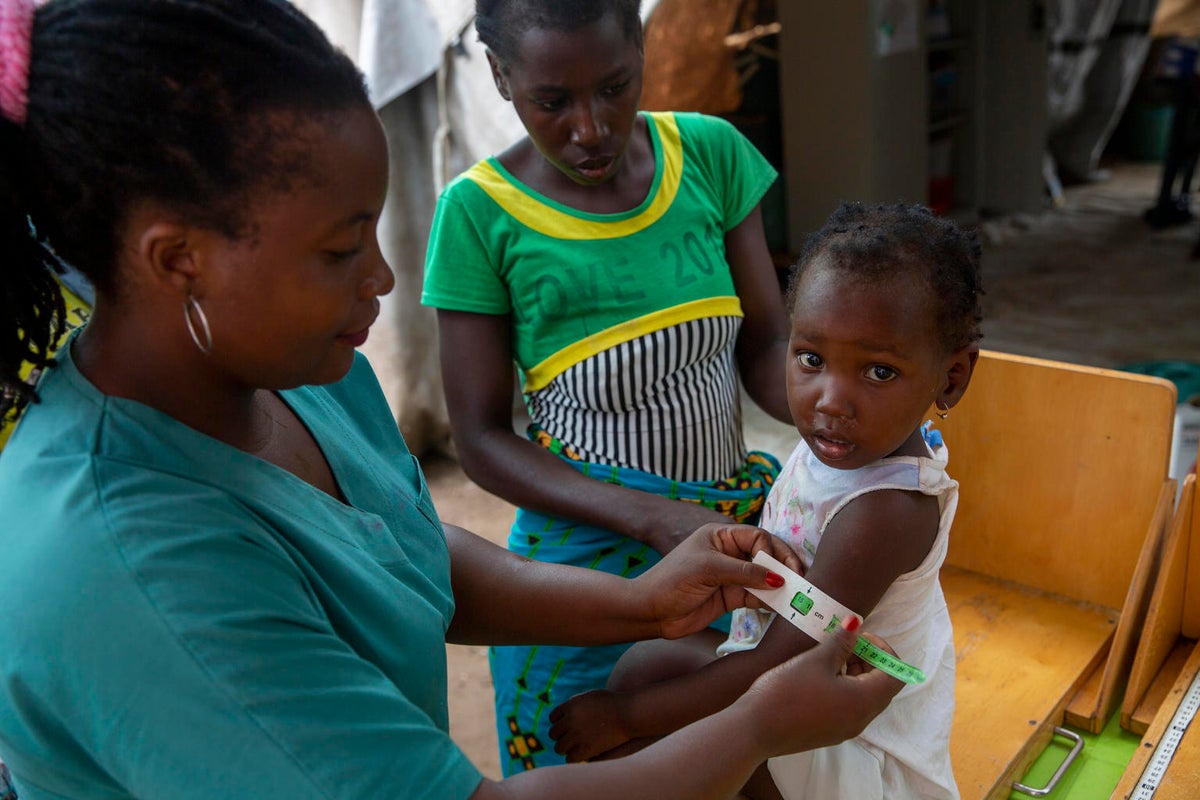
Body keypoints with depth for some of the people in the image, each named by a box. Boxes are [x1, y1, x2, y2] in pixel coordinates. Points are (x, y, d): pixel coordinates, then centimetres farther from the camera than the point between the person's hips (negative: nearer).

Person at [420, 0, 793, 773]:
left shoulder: (711, 153, -5)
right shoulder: (480, 213, -12)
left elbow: (767, 341, 0)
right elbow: (482, 437, -10)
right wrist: (658, 518, -22)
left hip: (739, 515, 3)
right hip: (589, 546, -2)